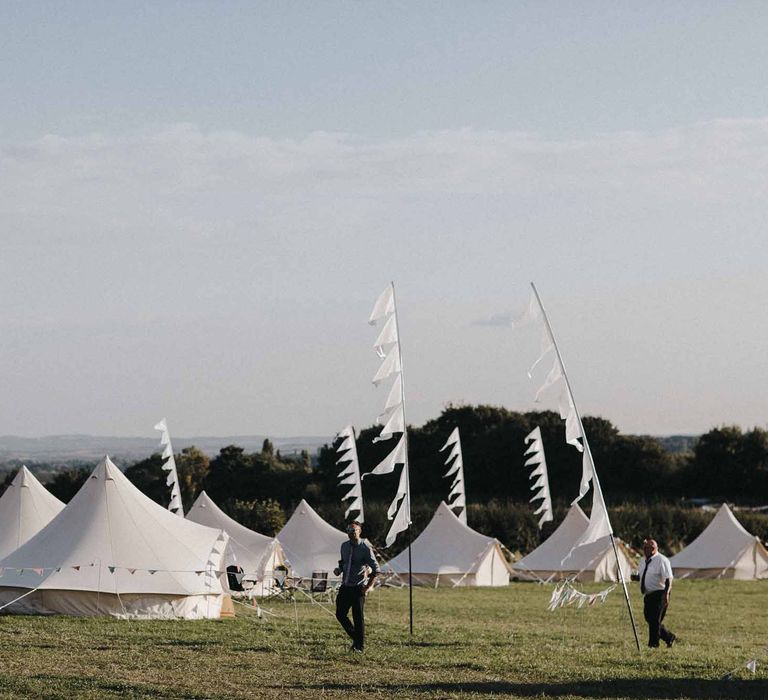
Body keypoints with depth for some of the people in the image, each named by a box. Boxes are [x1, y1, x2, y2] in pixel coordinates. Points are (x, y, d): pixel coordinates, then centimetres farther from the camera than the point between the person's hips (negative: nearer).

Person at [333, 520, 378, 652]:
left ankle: (359, 645, 7)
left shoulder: (365, 548, -9)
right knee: (340, 614, 3)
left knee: (358, 616, -4)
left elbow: (375, 569, -8)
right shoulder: (344, 546, 9)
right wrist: (339, 569, 3)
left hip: (358, 588, -6)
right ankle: (355, 637, 22)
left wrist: (369, 586, -14)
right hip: (345, 586, 6)